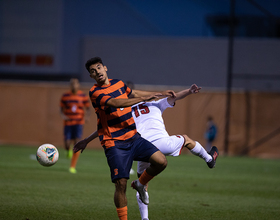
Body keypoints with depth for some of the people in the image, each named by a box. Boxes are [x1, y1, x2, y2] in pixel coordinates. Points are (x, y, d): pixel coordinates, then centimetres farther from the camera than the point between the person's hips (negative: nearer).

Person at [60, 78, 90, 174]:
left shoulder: (83, 96, 1)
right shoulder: (65, 96, 2)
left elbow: (88, 109, 7)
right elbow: (61, 109, 8)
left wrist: (87, 116, -14)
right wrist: (63, 115, -14)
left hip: (79, 123, -1)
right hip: (68, 123, 1)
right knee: (67, 145, -7)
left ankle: (72, 167, -4)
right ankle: (69, 150, 35)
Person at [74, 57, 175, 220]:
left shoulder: (118, 83, 11)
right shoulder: (95, 92, -12)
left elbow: (133, 93, 31)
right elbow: (115, 103, -27)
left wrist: (161, 94, 34)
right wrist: (143, 98, -35)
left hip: (133, 138, 6)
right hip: (114, 144, -6)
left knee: (161, 161, -11)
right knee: (121, 184, -13)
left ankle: (141, 184, 17)